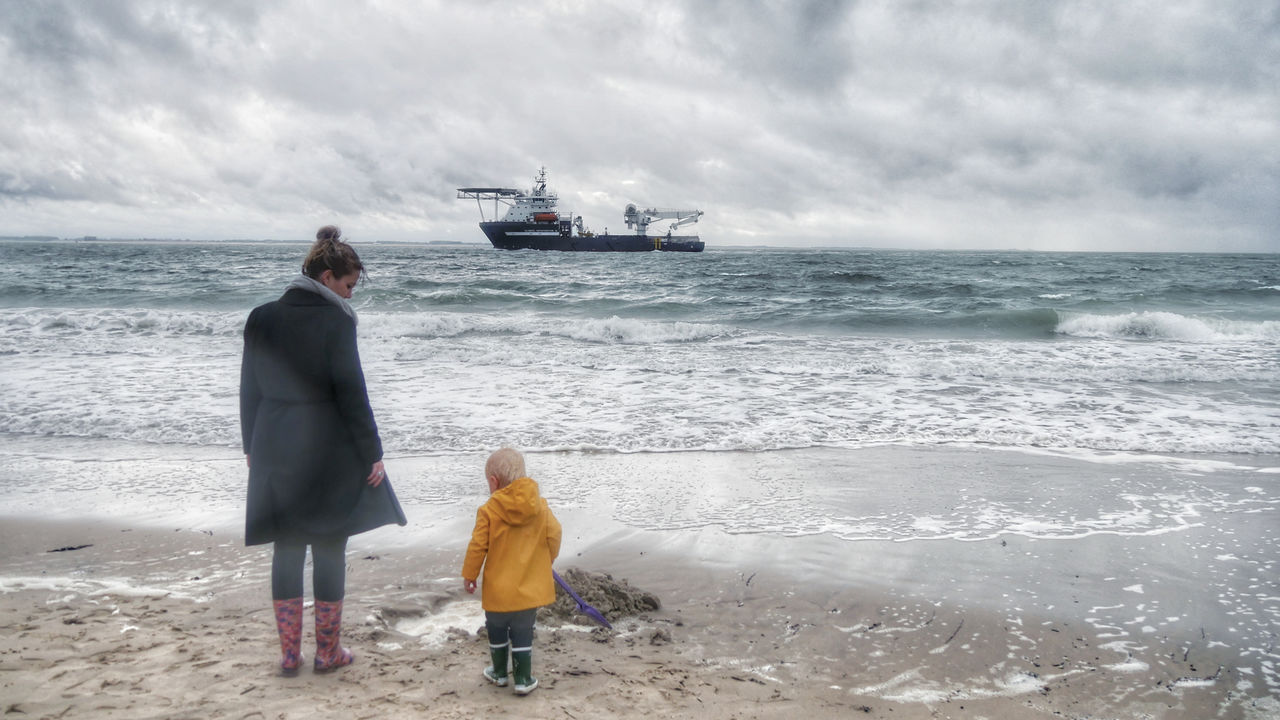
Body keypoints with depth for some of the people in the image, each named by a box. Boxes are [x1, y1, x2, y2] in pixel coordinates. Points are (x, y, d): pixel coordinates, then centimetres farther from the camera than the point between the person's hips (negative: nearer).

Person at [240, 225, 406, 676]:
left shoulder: (261, 319, 3)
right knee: (329, 550, 7)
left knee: (286, 549, 13)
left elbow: (250, 389, 9)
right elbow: (352, 394, -14)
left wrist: (252, 446, 18)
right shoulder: (335, 322, -14)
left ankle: (289, 654, 19)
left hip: (274, 452, 5)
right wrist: (372, 452, -7)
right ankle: (328, 652, 17)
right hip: (328, 452, -5)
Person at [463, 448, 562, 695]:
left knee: (497, 629, 18)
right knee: (523, 631, 12)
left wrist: (469, 575, 4)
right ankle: (524, 679, 13)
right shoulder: (540, 506, -3)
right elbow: (554, 535, 2)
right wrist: (547, 561, 20)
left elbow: (477, 546, -10)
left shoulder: (488, 511, -13)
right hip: (530, 588, 2)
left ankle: (499, 672, 32)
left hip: (499, 589, -2)